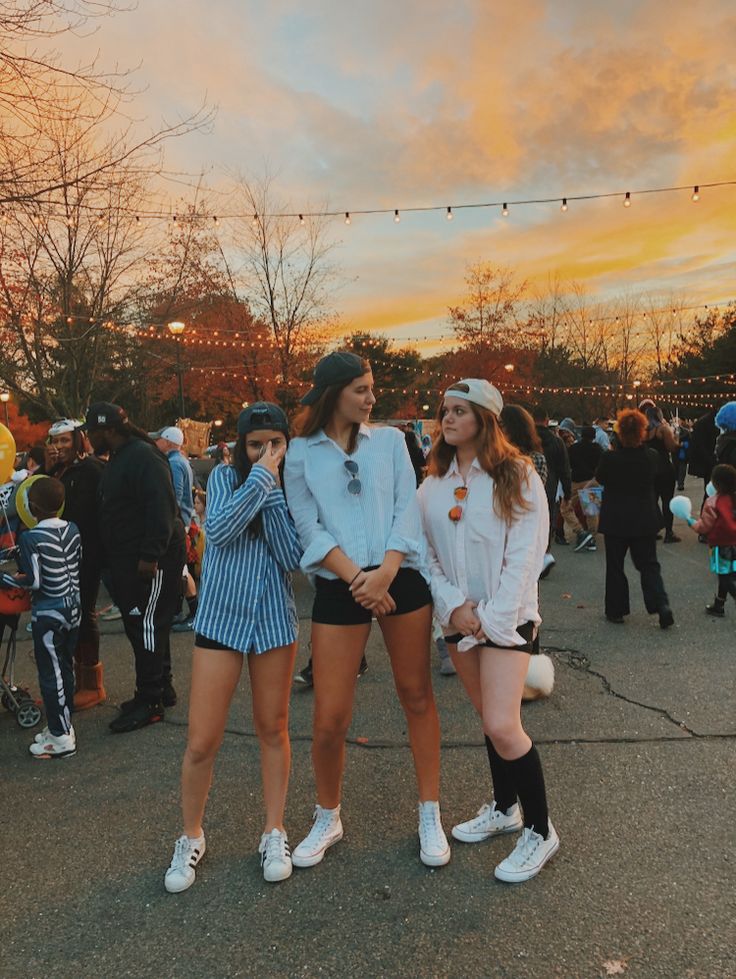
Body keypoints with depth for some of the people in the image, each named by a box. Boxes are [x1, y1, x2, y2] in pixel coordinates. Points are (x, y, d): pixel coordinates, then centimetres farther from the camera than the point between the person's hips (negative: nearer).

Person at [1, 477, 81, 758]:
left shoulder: (31, 538, -16)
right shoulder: (72, 530, 2)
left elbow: (33, 580, -17)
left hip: (48, 614, -7)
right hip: (73, 607, 7)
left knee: (51, 674, 3)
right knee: (64, 667, 16)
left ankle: (61, 737, 10)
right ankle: (61, 726, 27)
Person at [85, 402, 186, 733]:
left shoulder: (143, 457, -16)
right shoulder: (119, 458, 17)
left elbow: (161, 508, -25)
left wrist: (150, 555, -26)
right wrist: (114, 559, 20)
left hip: (151, 560, -11)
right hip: (129, 559, 11)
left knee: (147, 625, -5)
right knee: (140, 625, 15)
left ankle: (150, 701, 5)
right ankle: (161, 688, 27)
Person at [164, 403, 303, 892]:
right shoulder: (225, 477, -2)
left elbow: (294, 558, -12)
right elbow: (219, 529, -22)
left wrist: (273, 487, -15)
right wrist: (261, 475, -20)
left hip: (275, 618, 2)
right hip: (221, 618, -1)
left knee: (273, 730, 13)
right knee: (202, 742, 2)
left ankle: (275, 833, 30)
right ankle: (191, 838, 26)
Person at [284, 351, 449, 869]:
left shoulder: (390, 439, 8)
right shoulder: (301, 452, 4)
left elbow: (408, 509, -1)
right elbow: (308, 528, -2)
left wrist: (386, 572, -15)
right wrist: (355, 577, -15)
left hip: (401, 578, 2)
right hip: (339, 588, -1)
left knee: (417, 696, 10)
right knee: (330, 718, 1)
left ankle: (431, 816, 28)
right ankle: (328, 820, 27)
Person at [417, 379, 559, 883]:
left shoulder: (518, 477, -7)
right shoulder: (434, 485, 6)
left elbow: (524, 555, -12)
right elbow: (427, 553, 4)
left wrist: (492, 619, -15)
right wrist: (453, 605, -10)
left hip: (506, 615, -5)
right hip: (458, 615, 5)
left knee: (502, 726, -12)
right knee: (490, 719, 15)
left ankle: (539, 830, 9)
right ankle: (504, 808, 36)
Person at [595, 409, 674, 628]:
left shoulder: (609, 458, -19)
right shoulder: (652, 457, -10)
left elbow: (600, 478, 0)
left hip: (615, 521, -2)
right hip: (645, 519, 3)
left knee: (615, 566, 11)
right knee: (649, 564, 12)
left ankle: (616, 610, 18)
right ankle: (662, 606, -3)